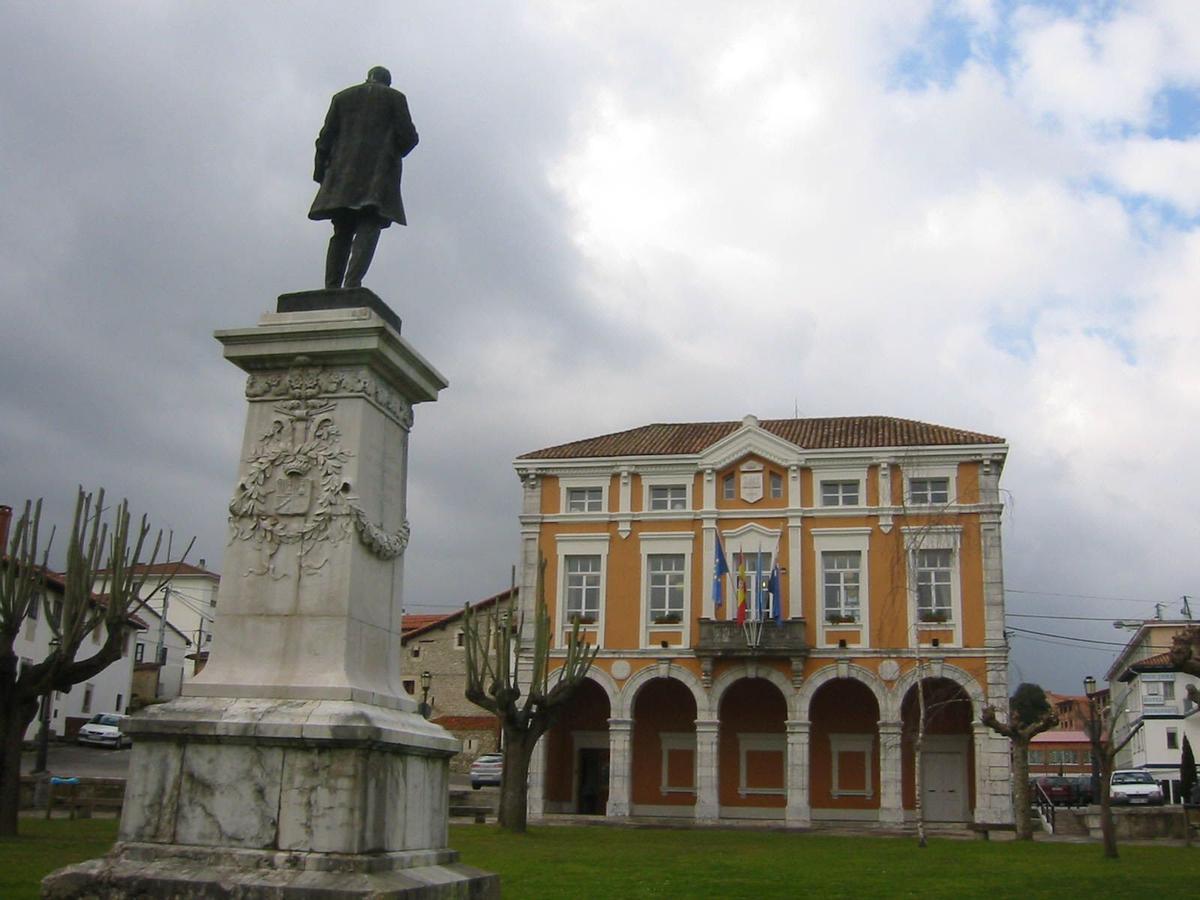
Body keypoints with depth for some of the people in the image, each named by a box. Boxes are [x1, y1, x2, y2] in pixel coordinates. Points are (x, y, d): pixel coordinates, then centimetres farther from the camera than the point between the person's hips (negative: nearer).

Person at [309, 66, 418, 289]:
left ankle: (332, 287, -6)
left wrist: (321, 172, 11)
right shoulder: (395, 98, 10)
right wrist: (394, 152, 20)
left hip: (344, 173, 3)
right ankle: (353, 282, -28)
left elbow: (326, 136, 10)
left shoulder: (342, 97, 18)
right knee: (368, 229, -10)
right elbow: (408, 136, 1)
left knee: (342, 232, 5)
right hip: (379, 171, -3)